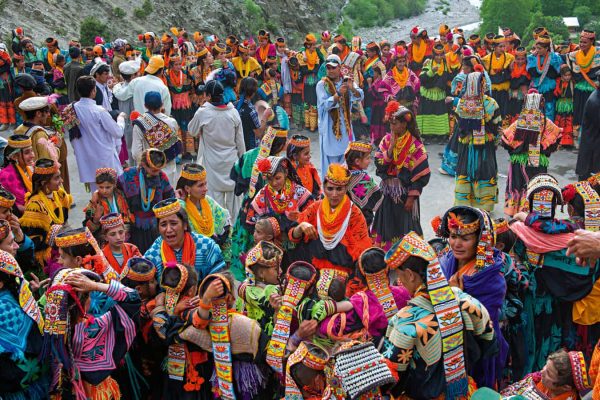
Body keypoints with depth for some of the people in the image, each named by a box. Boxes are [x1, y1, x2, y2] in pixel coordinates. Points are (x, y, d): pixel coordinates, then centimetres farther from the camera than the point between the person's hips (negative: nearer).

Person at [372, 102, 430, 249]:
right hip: (387, 193, 5)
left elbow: (421, 175, -13)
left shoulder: (415, 145, -14)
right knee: (386, 227, 13)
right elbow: (379, 164, -5)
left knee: (404, 228, 3)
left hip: (405, 194, -5)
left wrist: (411, 198, -13)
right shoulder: (386, 140, 1)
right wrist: (391, 148, -16)